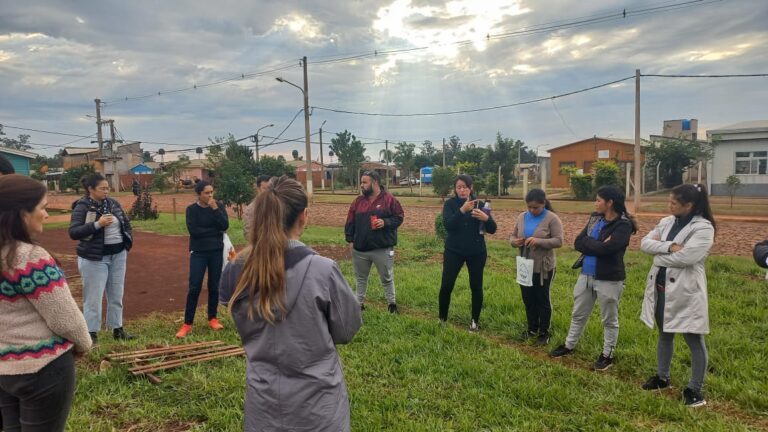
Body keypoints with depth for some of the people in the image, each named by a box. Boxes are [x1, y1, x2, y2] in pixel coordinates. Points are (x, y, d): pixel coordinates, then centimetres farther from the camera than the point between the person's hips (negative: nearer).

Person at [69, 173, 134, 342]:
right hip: (94, 258, -6)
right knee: (94, 297, -2)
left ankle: (117, 329, 23)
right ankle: (91, 333, 7)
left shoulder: (113, 203, 6)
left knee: (116, 295, 12)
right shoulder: (82, 207, -11)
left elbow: (126, 223, 19)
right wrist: (97, 224, -27)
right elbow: (73, 232, -19)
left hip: (118, 255, 6)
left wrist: (128, 241, 6)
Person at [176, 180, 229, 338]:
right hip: (198, 253, -2)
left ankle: (212, 318, 22)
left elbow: (225, 226, -12)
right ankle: (187, 324, 3)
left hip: (216, 252, 2)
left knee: (214, 286, 8)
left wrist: (215, 209, -19)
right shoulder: (192, 209, -5)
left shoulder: (219, 206, 0)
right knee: (194, 288, -4)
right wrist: (214, 231, -11)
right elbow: (193, 231, -16)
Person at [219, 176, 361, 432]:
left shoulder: (237, 273, -9)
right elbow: (347, 330, -7)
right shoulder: (322, 270, -21)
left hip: (263, 402, 3)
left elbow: (247, 330, 6)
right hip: (316, 403, -3)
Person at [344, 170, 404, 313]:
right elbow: (350, 222, 7)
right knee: (361, 278, 16)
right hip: (360, 248, 4)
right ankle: (359, 303, 29)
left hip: (383, 249, -4)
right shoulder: (358, 201, 5)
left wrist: (385, 222, -20)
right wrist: (350, 240, 1)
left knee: (387, 278, 9)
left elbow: (399, 217, -4)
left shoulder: (389, 199, -6)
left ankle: (392, 303, 24)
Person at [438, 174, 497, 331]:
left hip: (476, 252, 1)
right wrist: (462, 210, -31)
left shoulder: (479, 204, 1)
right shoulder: (450, 204, -3)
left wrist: (486, 218, -26)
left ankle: (475, 321, 21)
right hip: (454, 251, -1)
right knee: (446, 286, -3)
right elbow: (448, 225, -19)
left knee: (476, 287, 6)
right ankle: (442, 319, 16)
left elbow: (492, 229, -4)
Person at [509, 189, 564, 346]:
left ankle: (544, 332, 21)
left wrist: (538, 241, -30)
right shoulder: (522, 217, 4)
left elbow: (558, 241, -17)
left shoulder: (552, 218, -12)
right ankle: (532, 328, 33)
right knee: (528, 299, 15)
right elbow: (513, 235, 9)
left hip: (543, 268, -5)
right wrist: (514, 241, -15)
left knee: (542, 299, 7)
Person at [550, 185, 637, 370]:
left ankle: (607, 355, 26)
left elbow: (605, 249, -28)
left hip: (609, 279, -7)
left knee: (609, 320, 11)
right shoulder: (595, 218, 6)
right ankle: (569, 346, 36)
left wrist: (588, 243, -10)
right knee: (578, 314, 20)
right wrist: (597, 245, -15)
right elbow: (577, 243, -1)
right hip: (586, 275, 7)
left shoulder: (623, 225, -16)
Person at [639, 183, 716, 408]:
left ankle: (695, 388, 15)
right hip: (661, 287, 7)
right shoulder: (666, 222, 7)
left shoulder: (703, 227, -14)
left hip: (685, 290, -7)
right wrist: (669, 247, -18)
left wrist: (659, 250, -10)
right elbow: (645, 243, -3)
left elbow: (685, 257, -25)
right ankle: (662, 377, 36)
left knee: (694, 340, 3)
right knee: (664, 334, 20)